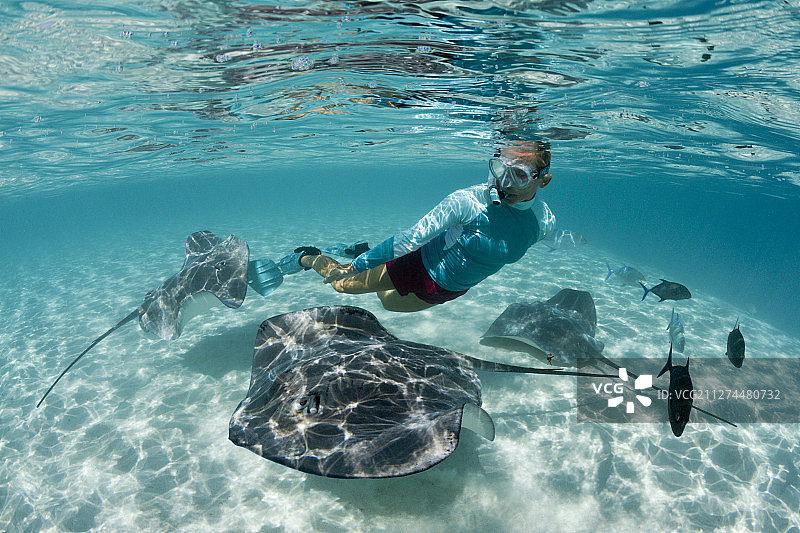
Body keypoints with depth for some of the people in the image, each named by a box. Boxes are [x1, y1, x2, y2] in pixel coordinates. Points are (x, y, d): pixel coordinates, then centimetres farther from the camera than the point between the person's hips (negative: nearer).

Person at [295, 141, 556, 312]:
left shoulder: (544, 223, -18)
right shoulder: (467, 201, -32)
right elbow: (412, 237, -28)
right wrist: (357, 264, -23)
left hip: (451, 290, 5)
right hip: (422, 264, -5)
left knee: (390, 302, 29)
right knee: (341, 282, 7)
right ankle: (309, 257, 41)